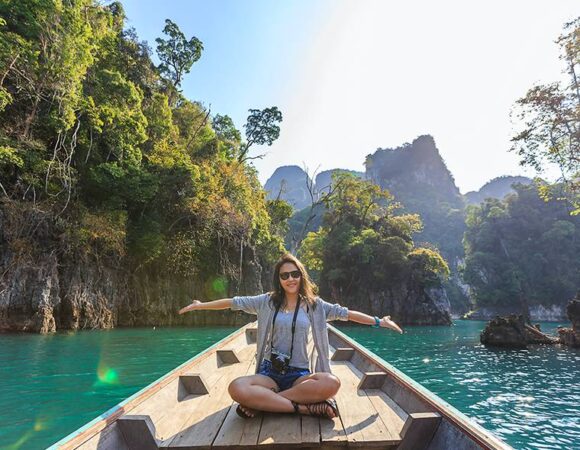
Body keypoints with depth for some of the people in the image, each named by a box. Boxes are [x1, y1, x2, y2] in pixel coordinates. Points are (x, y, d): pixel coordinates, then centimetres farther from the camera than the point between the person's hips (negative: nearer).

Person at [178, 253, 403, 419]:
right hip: (270, 372, 0)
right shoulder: (267, 301, 5)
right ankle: (305, 407, -24)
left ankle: (261, 402, -21)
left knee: (331, 383, -33)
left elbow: (345, 313, 4)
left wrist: (378, 321, 3)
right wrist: (201, 305, 11)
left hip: (299, 374, 1)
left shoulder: (313, 304, 5)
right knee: (236, 388, -32)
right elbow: (234, 302, 8)